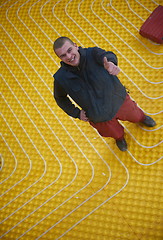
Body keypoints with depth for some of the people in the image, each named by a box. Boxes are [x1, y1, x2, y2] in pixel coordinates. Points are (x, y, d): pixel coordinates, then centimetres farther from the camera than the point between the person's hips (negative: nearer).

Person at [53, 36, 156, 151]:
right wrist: (76, 112, -10)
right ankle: (120, 138, 68)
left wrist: (110, 63, -74)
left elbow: (105, 55, -50)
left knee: (134, 115, 30)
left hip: (119, 100, 0)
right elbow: (60, 98, -3)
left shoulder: (92, 53, -26)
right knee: (115, 132, 28)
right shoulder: (61, 78, -24)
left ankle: (142, 117, 70)